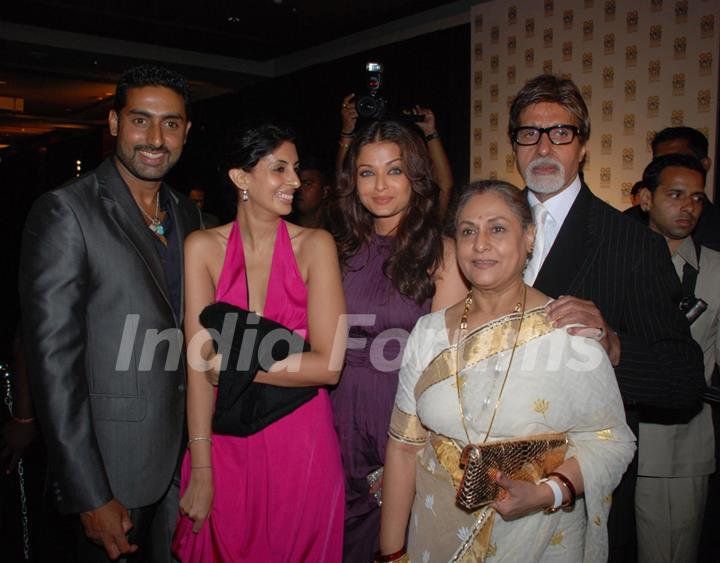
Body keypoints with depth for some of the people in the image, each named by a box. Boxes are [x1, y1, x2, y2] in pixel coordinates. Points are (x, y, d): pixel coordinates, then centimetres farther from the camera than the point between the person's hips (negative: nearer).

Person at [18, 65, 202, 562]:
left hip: (184, 453, 6)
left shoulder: (187, 214, 6)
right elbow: (53, 361, -18)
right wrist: (90, 497, -17)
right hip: (113, 465, -6)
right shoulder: (65, 213, -15)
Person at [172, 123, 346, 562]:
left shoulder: (315, 245, -7)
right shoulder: (204, 248, -4)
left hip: (301, 441, 0)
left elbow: (328, 365, -13)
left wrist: (234, 364, -12)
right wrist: (200, 470, -11)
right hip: (226, 439, 1)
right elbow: (200, 361, -9)